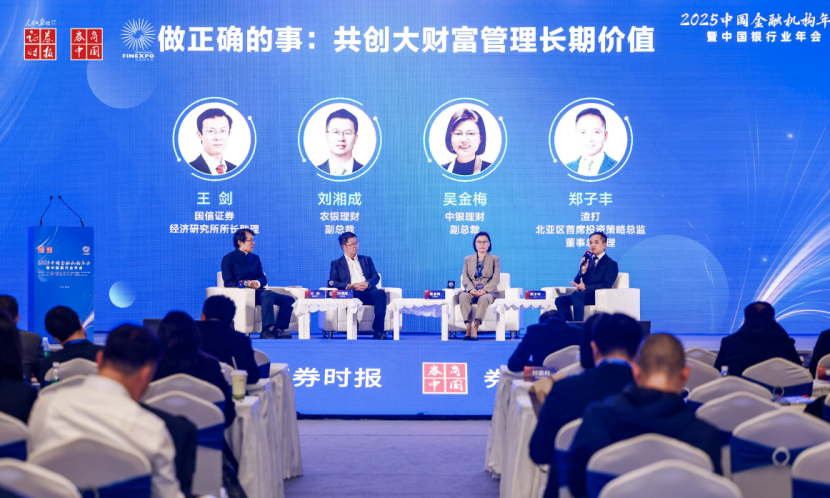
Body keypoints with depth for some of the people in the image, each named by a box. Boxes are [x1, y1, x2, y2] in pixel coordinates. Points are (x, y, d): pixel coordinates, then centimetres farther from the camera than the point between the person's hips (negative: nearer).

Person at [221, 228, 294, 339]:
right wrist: (246, 283, -22)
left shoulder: (255, 258, 22)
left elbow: (263, 278, 12)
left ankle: (278, 329, -22)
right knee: (268, 294, -37)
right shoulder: (229, 258, 4)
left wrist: (258, 283, -13)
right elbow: (228, 282, -6)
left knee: (288, 300, -11)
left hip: (257, 291, 7)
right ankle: (267, 330, -42)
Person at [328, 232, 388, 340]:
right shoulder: (337, 263, 21)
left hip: (368, 292, 3)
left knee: (380, 293, -32)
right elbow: (332, 282, 6)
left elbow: (376, 277, 17)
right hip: (351, 293, -2)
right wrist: (349, 286, -12)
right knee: (350, 295, -40)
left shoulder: (366, 260, 30)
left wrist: (367, 284, -8)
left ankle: (378, 331, -37)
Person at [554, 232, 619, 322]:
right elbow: (577, 283, 16)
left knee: (577, 295, -36)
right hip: (582, 294, 6)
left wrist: (585, 287, -22)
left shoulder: (611, 264, 3)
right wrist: (582, 271, -5)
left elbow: (606, 286, -11)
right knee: (560, 300, -19)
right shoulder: (588, 261, 21)